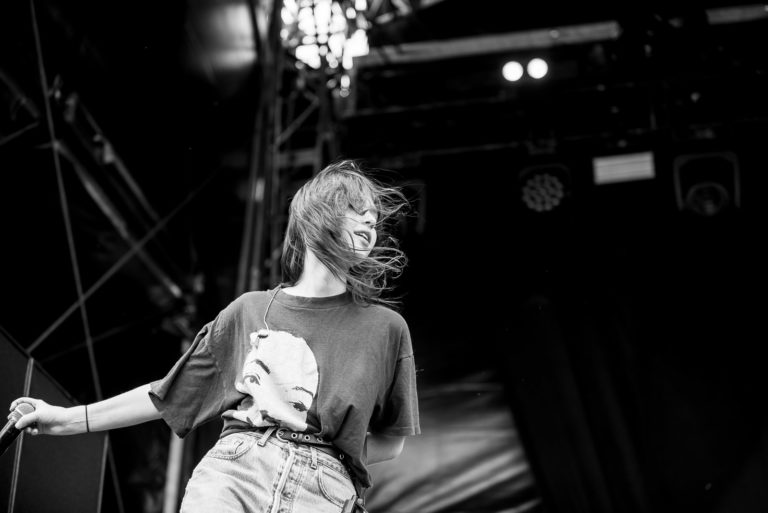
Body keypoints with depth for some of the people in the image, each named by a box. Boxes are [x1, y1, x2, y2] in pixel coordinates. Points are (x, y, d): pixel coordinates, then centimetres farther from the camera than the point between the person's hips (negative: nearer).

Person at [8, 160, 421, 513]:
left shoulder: (386, 328, 11)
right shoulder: (248, 311, 14)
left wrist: (326, 459, 5)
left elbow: (391, 443, 20)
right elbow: (169, 395, 22)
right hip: (228, 474, 0)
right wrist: (68, 419, 20)